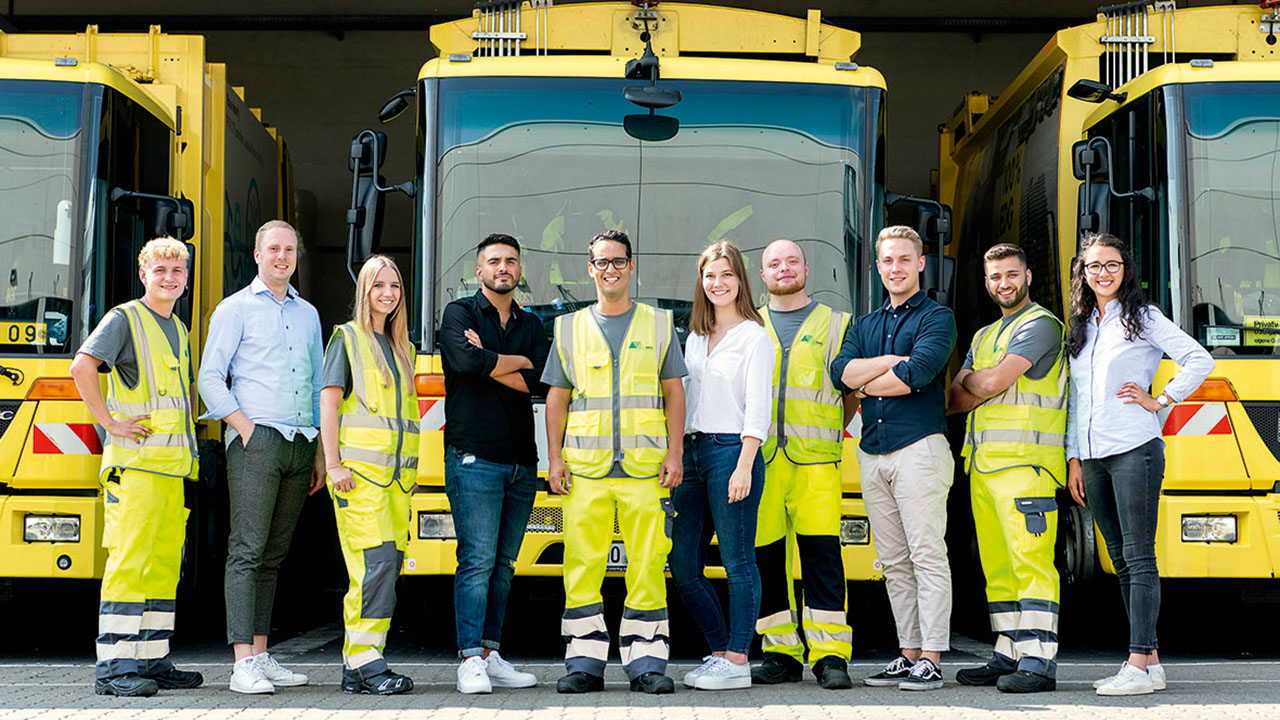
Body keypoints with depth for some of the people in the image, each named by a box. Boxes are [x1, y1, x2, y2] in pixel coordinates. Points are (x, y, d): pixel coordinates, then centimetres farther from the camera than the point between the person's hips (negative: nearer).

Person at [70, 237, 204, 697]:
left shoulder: (178, 330, 21)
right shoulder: (124, 318, -3)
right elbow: (82, 367, -16)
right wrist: (110, 422, -15)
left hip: (173, 464, 8)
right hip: (135, 460, -8)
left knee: (166, 563, 8)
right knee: (130, 560, -9)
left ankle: (152, 660, 14)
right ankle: (113, 666, -7)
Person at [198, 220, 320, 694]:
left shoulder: (308, 314, 20)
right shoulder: (235, 309, 4)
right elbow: (210, 378, -1)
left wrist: (320, 452, 17)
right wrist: (245, 426, -10)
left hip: (300, 444, 5)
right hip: (256, 441, -5)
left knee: (275, 554, 7)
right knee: (247, 550, -10)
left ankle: (261, 656, 12)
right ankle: (243, 664, -12)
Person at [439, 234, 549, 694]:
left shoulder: (531, 325, 17)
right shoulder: (459, 313, 4)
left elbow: (541, 383, 1)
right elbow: (466, 361, -16)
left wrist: (488, 363, -6)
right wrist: (517, 361, -3)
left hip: (522, 461, 5)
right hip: (474, 457, -5)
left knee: (503, 563, 7)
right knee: (477, 560, -9)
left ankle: (490, 655, 12)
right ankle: (470, 661, -7)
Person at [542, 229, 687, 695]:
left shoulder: (659, 325, 12)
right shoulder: (569, 328, 14)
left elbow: (674, 392, 10)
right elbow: (556, 397, 14)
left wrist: (675, 453, 0)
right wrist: (554, 457, 5)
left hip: (645, 466, -1)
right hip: (585, 466, 1)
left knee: (647, 565, -4)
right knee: (582, 565, -3)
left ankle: (646, 662, 2)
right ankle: (585, 663, 4)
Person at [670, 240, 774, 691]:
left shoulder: (754, 337, -2)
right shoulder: (695, 338, 19)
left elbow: (757, 409, -9)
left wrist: (744, 467, -17)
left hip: (731, 450, -8)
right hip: (693, 451, 8)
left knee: (737, 561, -5)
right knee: (683, 565, 6)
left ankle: (737, 662, 0)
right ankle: (720, 651, 17)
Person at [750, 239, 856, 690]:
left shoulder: (835, 324, 15)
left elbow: (853, 389, 16)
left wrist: (830, 432, 6)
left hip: (815, 458, -2)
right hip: (759, 456, 2)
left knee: (821, 551, -11)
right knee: (766, 555, 1)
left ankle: (830, 656, -8)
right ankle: (781, 653, 9)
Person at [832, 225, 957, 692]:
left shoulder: (936, 318, 2)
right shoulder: (863, 325, 20)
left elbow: (919, 373, -15)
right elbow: (841, 370, 2)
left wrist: (867, 385, -1)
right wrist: (894, 361, -8)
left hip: (918, 447, -6)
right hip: (872, 454, 6)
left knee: (927, 557, -7)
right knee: (894, 562, 8)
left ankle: (932, 659, -6)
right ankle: (909, 654, 13)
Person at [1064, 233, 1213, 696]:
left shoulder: (1142, 318, 0)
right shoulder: (1080, 327, 17)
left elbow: (1200, 361, -5)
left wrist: (1160, 400, -7)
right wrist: (1073, 457, 13)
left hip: (1134, 450, -7)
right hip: (1092, 457, 7)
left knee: (1139, 558, -8)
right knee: (1121, 562, 7)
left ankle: (1139, 666, -9)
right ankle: (1150, 660, 13)